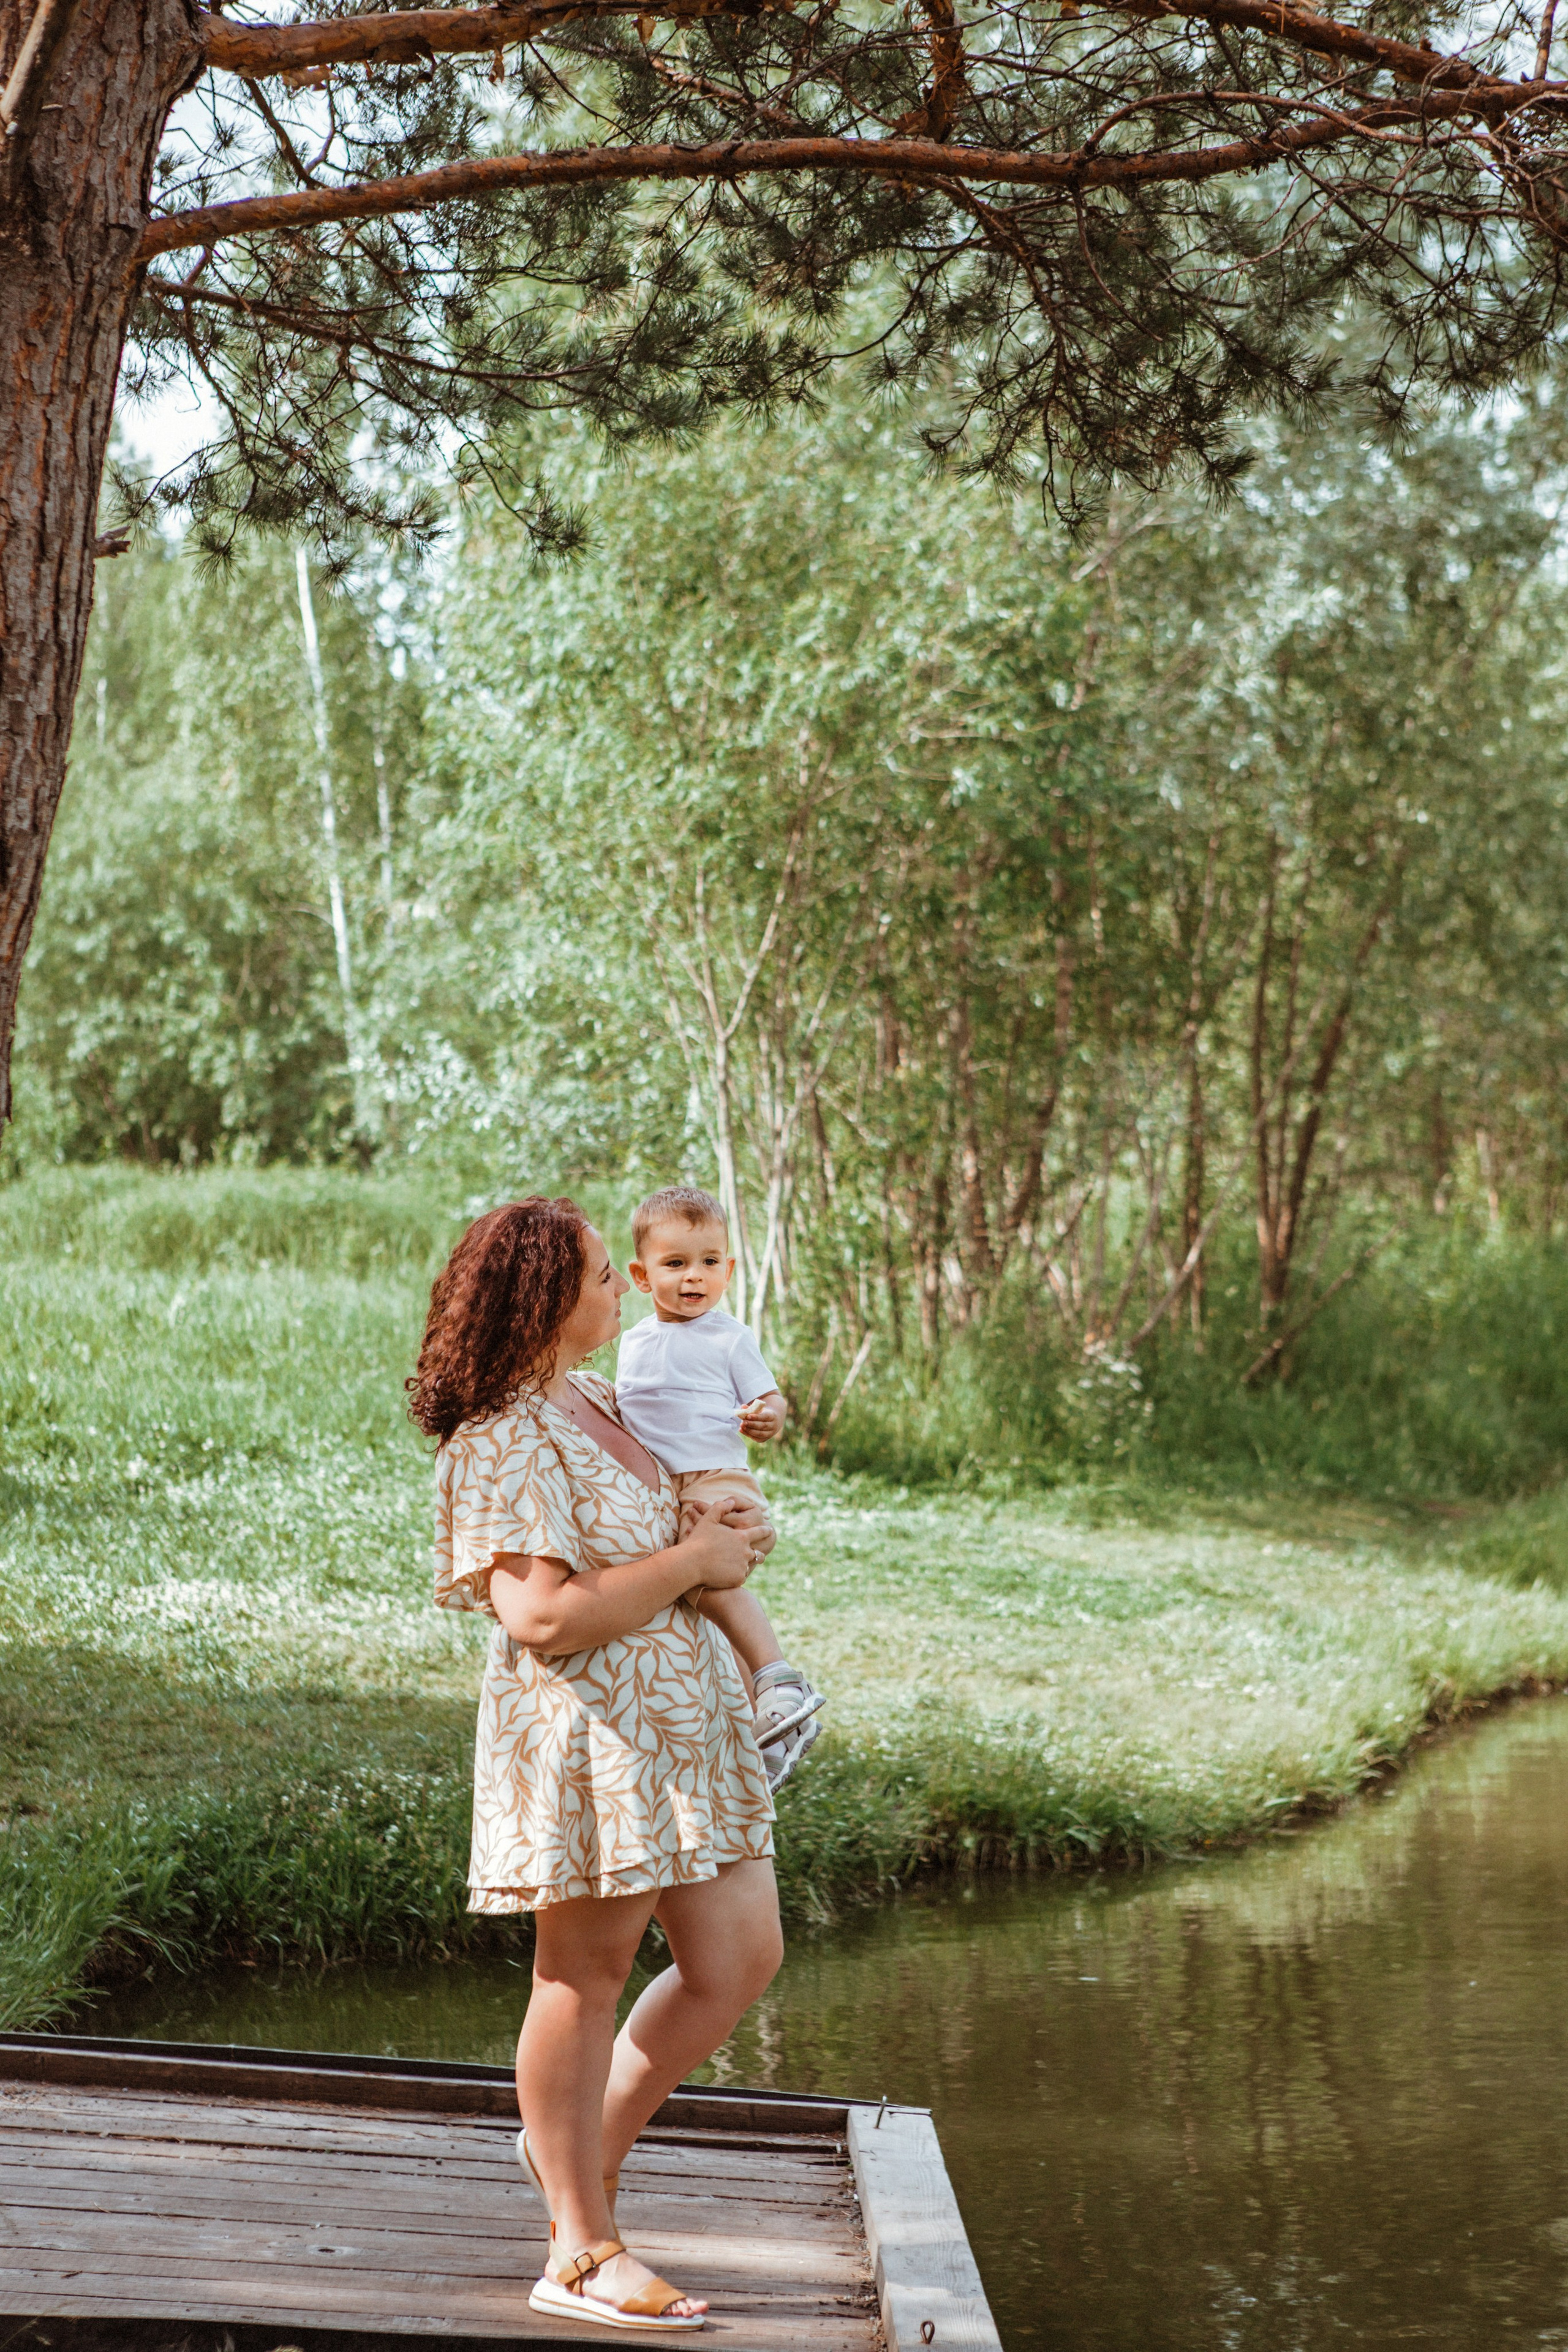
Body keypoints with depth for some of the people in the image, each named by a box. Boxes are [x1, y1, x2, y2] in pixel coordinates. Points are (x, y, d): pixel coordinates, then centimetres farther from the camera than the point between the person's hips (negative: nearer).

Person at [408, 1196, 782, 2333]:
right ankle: (582, 2251, 13)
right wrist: (692, 1561, -16)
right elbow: (545, 1616, -26)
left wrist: (731, 1532, 9)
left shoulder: (594, 1400, 13)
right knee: (589, 1976, 1)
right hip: (588, 1735, -9)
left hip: (684, 1720, 9)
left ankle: (589, 2145, 29)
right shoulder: (507, 1442, -17)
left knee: (741, 1959, 11)